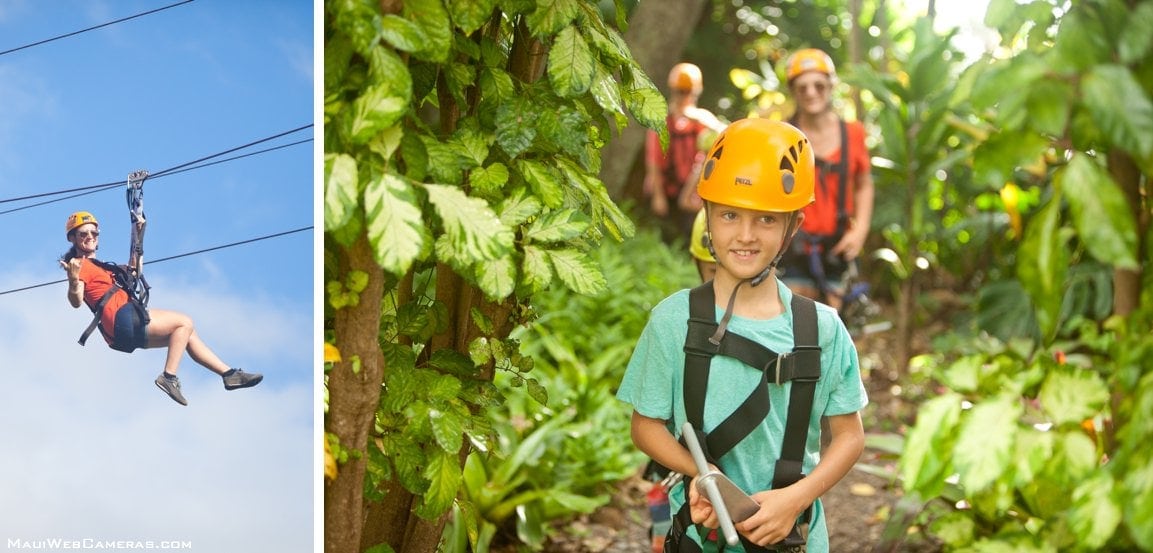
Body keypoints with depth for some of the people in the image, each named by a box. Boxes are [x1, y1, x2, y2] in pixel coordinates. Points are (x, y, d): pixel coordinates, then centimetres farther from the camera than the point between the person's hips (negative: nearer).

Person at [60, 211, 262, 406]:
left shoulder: (94, 265, 23)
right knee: (184, 323, -8)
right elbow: (76, 301, -24)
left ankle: (229, 374, 14)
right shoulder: (79, 265, -7)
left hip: (129, 327, 10)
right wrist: (73, 280, -42)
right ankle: (169, 377, -15)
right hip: (122, 319, -10)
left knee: (187, 334, 14)